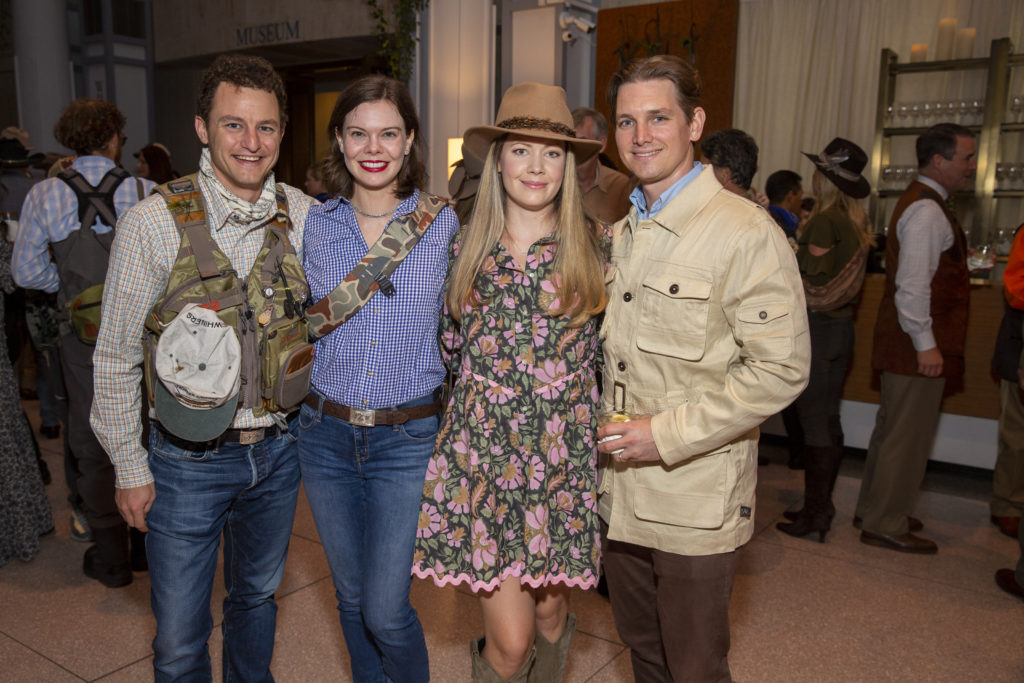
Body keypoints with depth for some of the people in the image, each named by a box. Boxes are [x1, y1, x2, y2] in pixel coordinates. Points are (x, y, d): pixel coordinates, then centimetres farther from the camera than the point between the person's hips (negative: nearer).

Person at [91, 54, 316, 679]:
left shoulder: (306, 216, -3)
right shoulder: (153, 223, -13)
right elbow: (116, 357, -6)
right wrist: (130, 468, -3)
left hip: (277, 451, 3)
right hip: (189, 461, -3)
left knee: (258, 597, 24)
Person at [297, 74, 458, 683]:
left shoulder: (444, 224, -5)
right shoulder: (316, 225, 2)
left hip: (408, 438, -3)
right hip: (326, 432, 3)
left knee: (386, 611, -3)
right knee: (352, 596, 18)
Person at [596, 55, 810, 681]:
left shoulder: (747, 232, -15)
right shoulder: (621, 234, 10)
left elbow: (782, 369, -19)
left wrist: (667, 434, -21)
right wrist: (606, 428, 8)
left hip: (695, 504, -7)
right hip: (620, 493, 7)